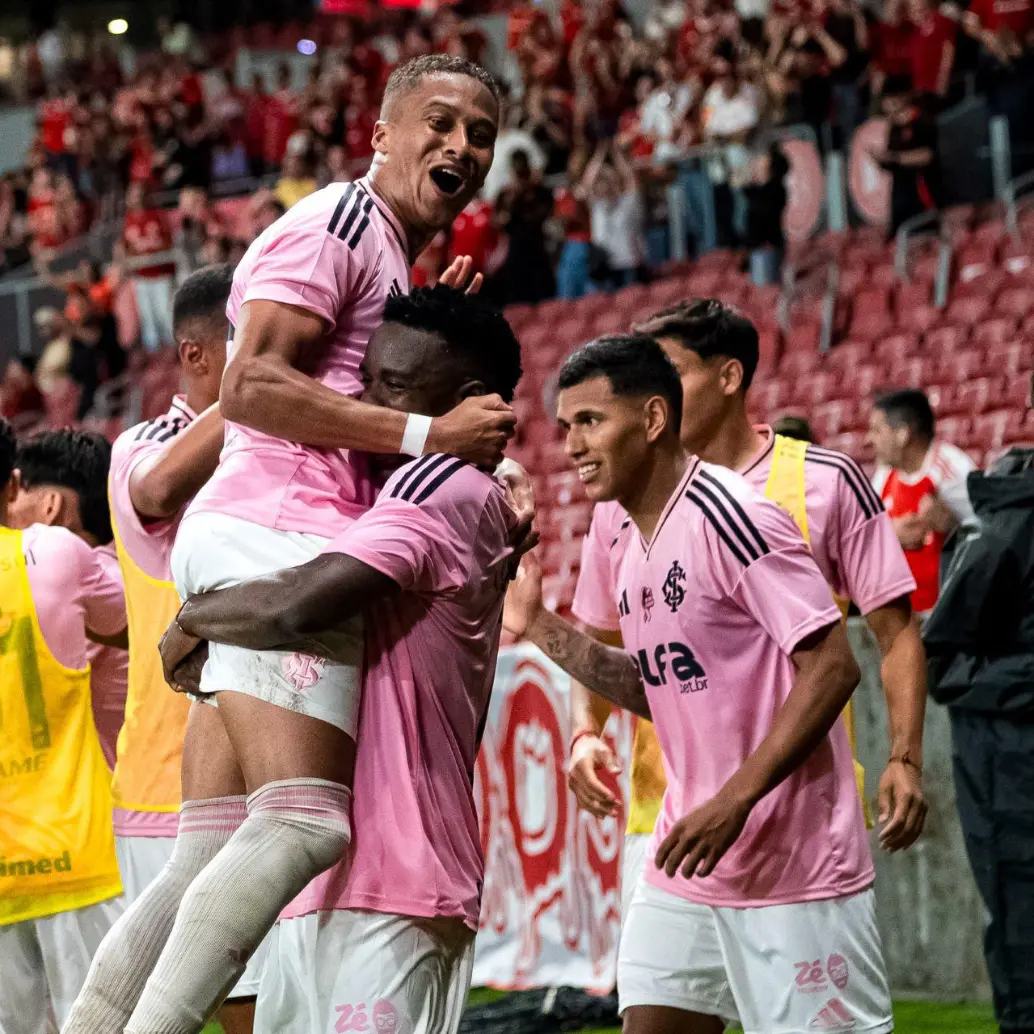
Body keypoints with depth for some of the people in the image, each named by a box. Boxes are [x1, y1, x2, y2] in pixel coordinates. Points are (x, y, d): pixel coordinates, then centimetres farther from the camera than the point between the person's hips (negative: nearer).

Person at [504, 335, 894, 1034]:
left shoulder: (729, 516, -16)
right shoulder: (632, 544, 11)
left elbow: (832, 667, -19)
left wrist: (733, 802, -24)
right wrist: (541, 628, 11)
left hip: (793, 868, -8)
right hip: (683, 874, 9)